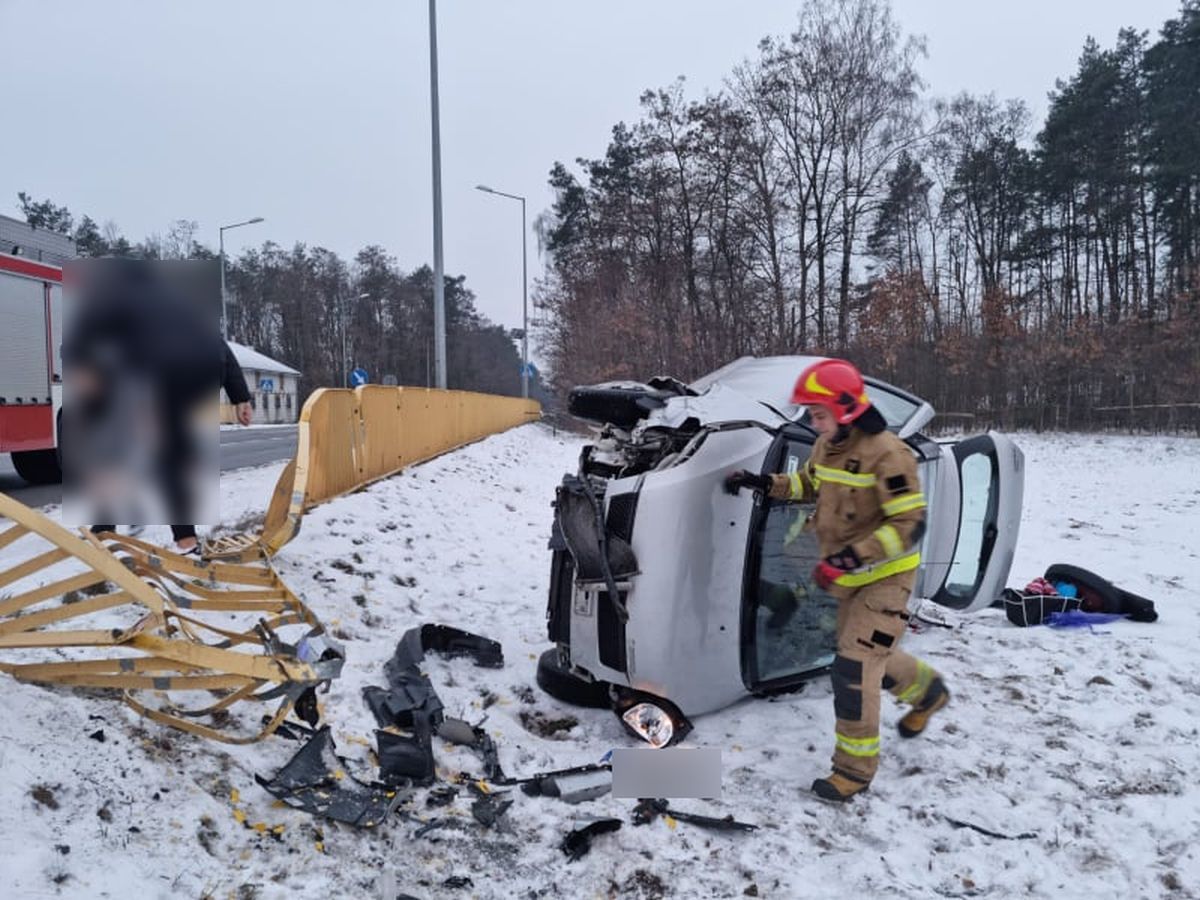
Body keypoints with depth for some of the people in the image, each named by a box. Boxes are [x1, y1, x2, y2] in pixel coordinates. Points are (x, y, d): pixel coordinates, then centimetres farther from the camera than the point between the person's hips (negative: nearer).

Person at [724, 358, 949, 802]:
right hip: (850, 577, 9)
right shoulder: (826, 446, 0)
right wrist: (763, 482, 3)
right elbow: (808, 483, 20)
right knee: (869, 655, 22)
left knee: (853, 667, -10)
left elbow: (911, 526, -26)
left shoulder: (886, 453, -25)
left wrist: (851, 557, -34)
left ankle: (855, 767, 5)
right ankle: (928, 691, 50)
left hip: (886, 576, -8)